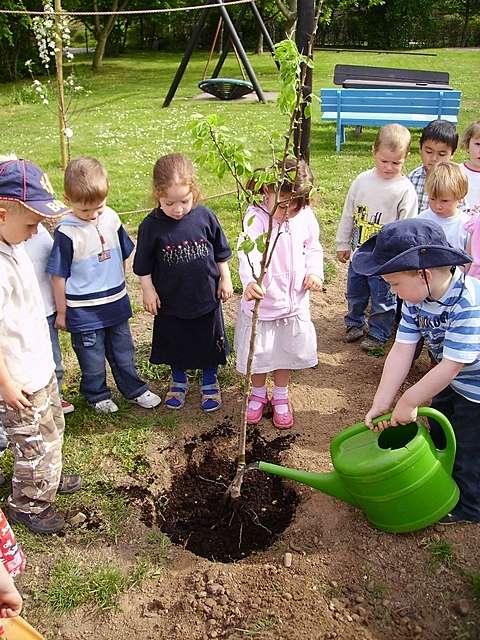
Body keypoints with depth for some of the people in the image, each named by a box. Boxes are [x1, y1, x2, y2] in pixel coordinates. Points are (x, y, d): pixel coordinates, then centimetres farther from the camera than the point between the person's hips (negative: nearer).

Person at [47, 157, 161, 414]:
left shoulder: (111, 217, -5)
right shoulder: (66, 231, -20)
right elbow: (58, 275, -12)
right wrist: (61, 312, -6)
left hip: (116, 303, 5)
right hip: (84, 310, -4)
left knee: (122, 351, 21)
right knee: (92, 357, 14)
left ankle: (135, 389, 38)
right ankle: (97, 395, 36)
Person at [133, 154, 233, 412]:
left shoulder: (205, 216, -12)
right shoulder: (151, 226, -15)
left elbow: (221, 252, 2)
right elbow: (143, 265, -4)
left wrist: (225, 279, 4)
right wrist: (148, 290, -4)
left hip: (206, 296, 1)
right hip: (171, 300, 0)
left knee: (208, 342, 16)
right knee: (175, 344, 18)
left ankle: (210, 382, 40)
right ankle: (179, 381, 43)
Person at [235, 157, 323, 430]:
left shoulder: (305, 216, -6)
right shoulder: (257, 217, -21)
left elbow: (313, 248, 10)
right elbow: (249, 253, -37)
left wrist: (315, 272, -8)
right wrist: (250, 281, -56)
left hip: (294, 301, 3)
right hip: (261, 302, -3)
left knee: (288, 351, 18)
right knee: (260, 353, 14)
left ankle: (281, 397, 40)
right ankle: (258, 394, 40)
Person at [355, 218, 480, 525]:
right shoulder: (417, 297, -15)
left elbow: (452, 365, -37)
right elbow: (402, 351, -17)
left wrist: (408, 402, -27)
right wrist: (381, 404, -20)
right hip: (451, 382, 8)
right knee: (438, 434, 25)